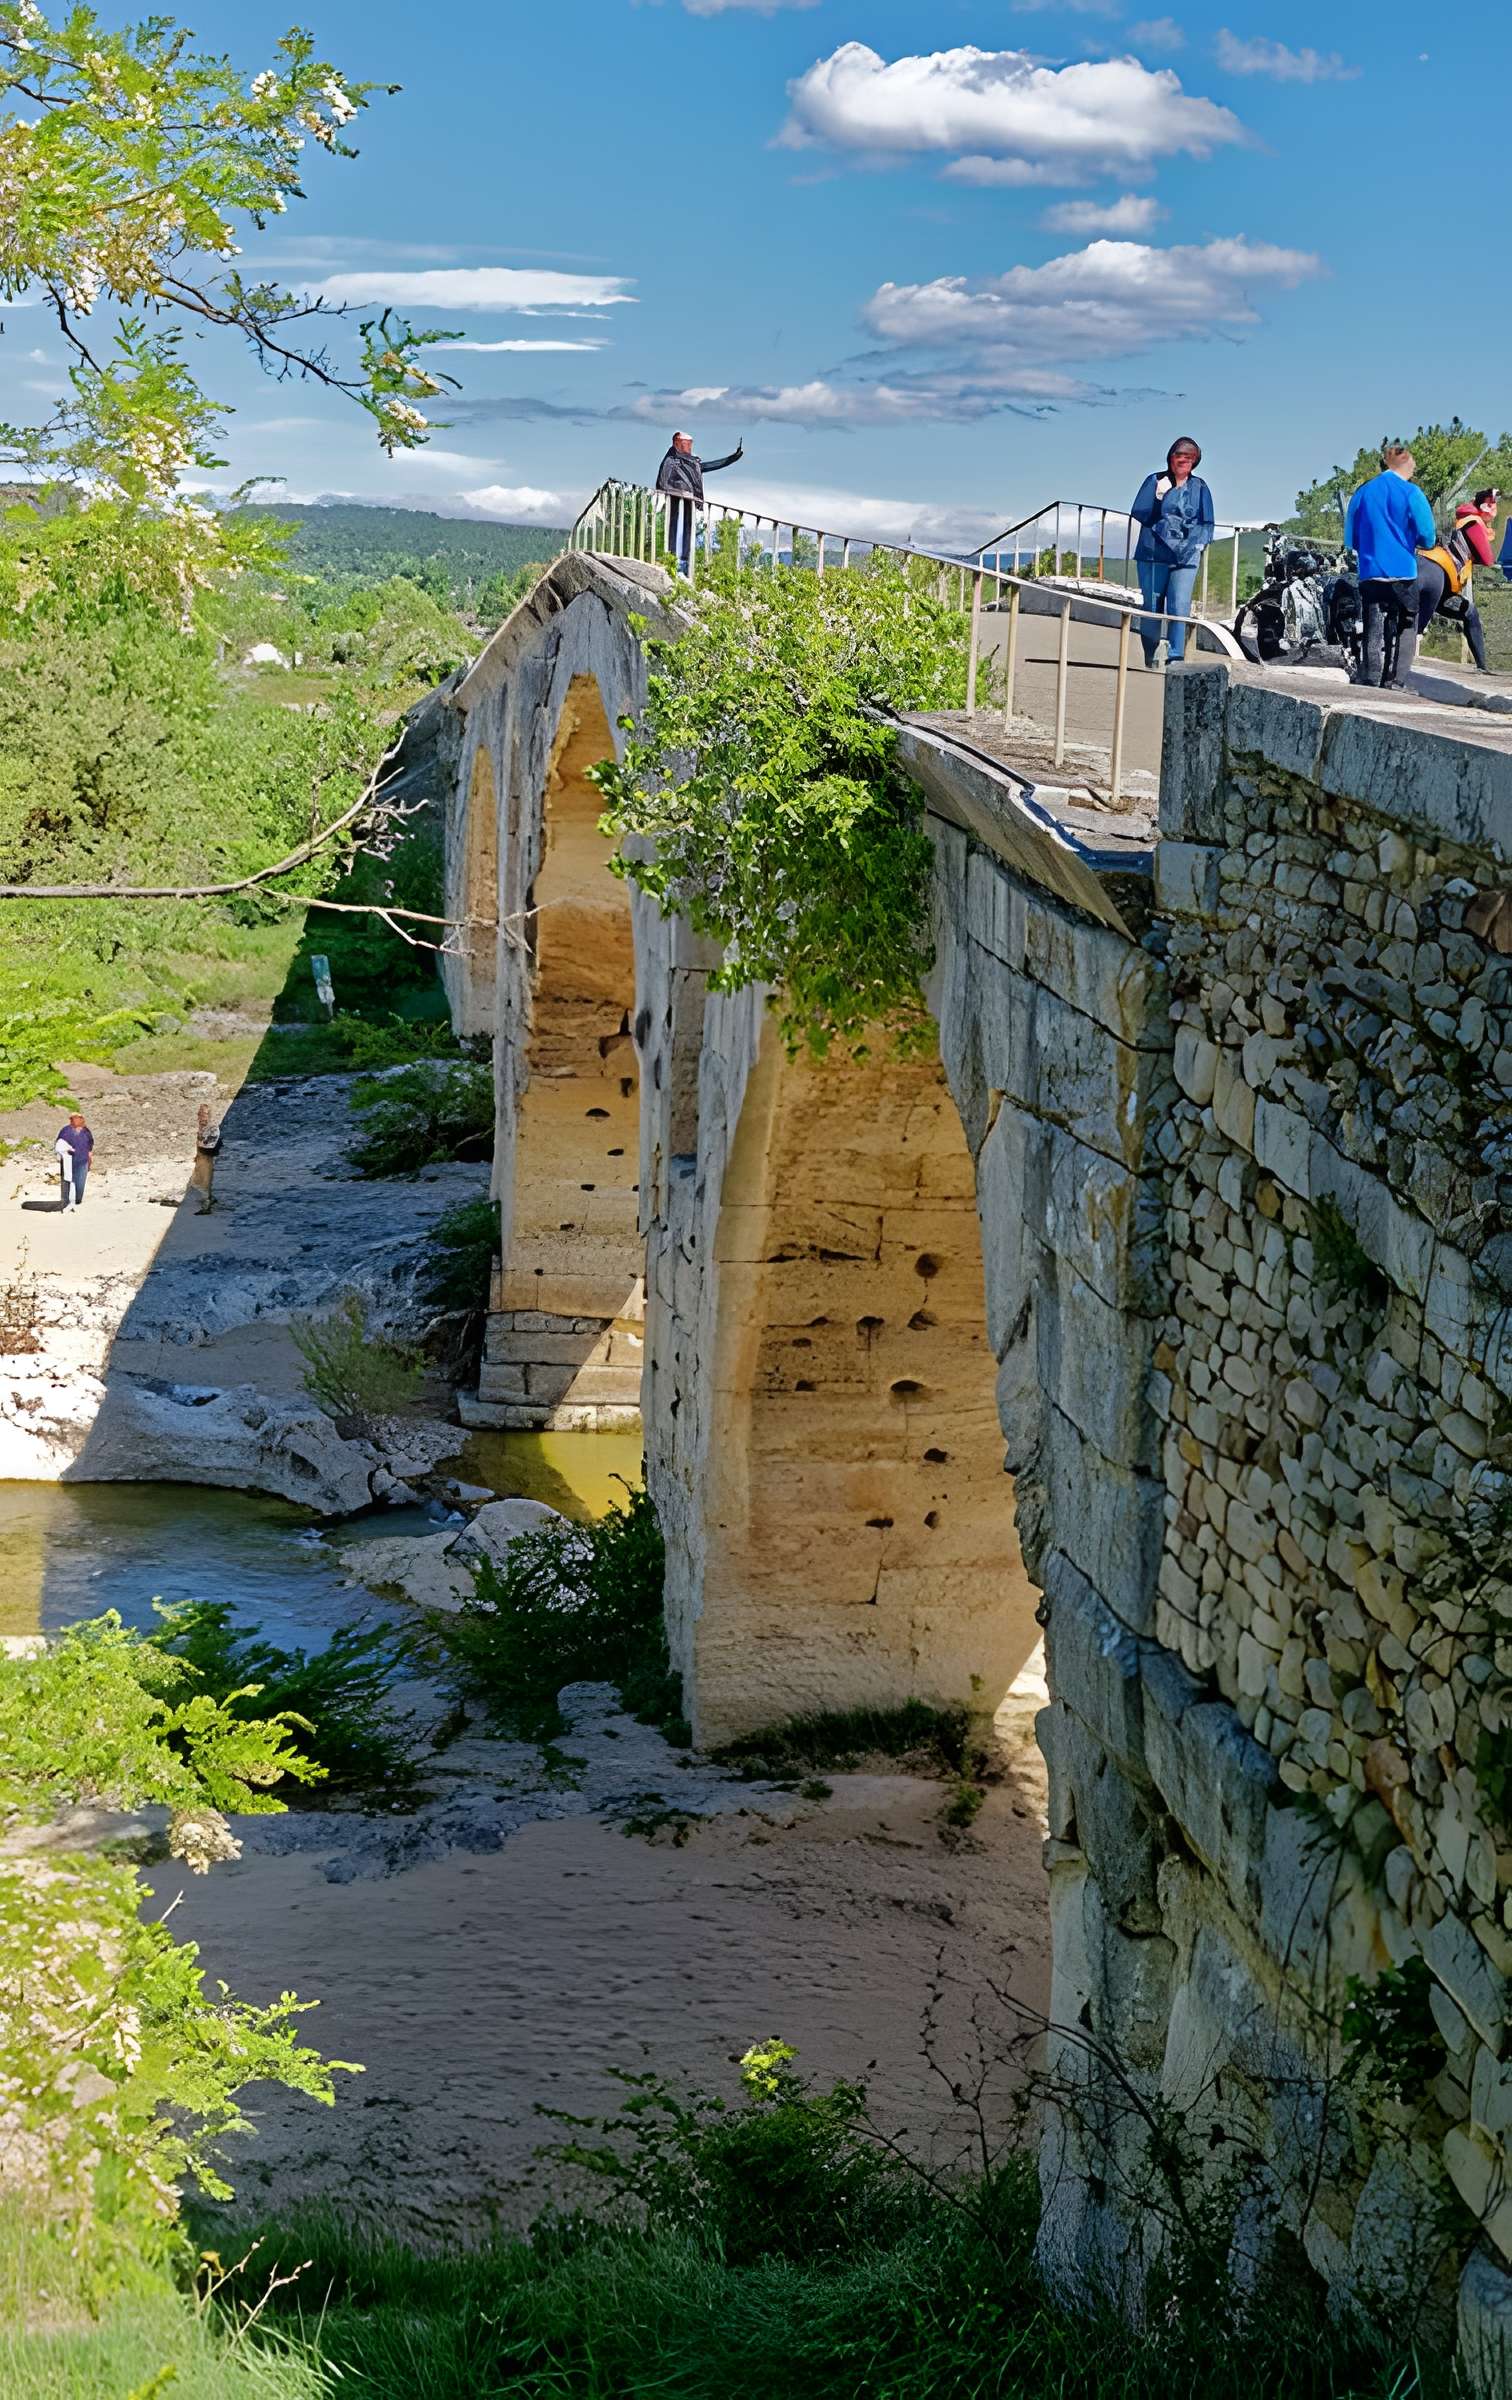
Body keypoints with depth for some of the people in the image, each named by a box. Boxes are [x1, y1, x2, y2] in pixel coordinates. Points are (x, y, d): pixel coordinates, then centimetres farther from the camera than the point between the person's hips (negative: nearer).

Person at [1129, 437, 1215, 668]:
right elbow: (1139, 512, -2)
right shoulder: (1155, 482, 8)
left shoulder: (1199, 488, 13)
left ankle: (1176, 657, -14)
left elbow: (1206, 524, 11)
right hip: (1153, 555, 0)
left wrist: (1197, 545, -4)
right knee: (1151, 607, 2)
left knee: (1180, 608, -12)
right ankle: (1151, 657, 12)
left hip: (1186, 557, 0)